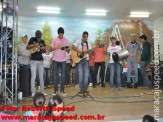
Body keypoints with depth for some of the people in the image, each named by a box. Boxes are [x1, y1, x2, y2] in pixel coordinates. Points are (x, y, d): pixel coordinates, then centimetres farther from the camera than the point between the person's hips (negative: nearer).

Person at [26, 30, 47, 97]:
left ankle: (42, 91, 16)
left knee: (41, 76, 7)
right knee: (33, 76, -5)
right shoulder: (32, 39, -1)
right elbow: (27, 47, -6)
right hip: (34, 60, -4)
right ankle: (33, 92, 3)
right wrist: (34, 46, -21)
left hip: (40, 60, 4)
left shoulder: (42, 41, 9)